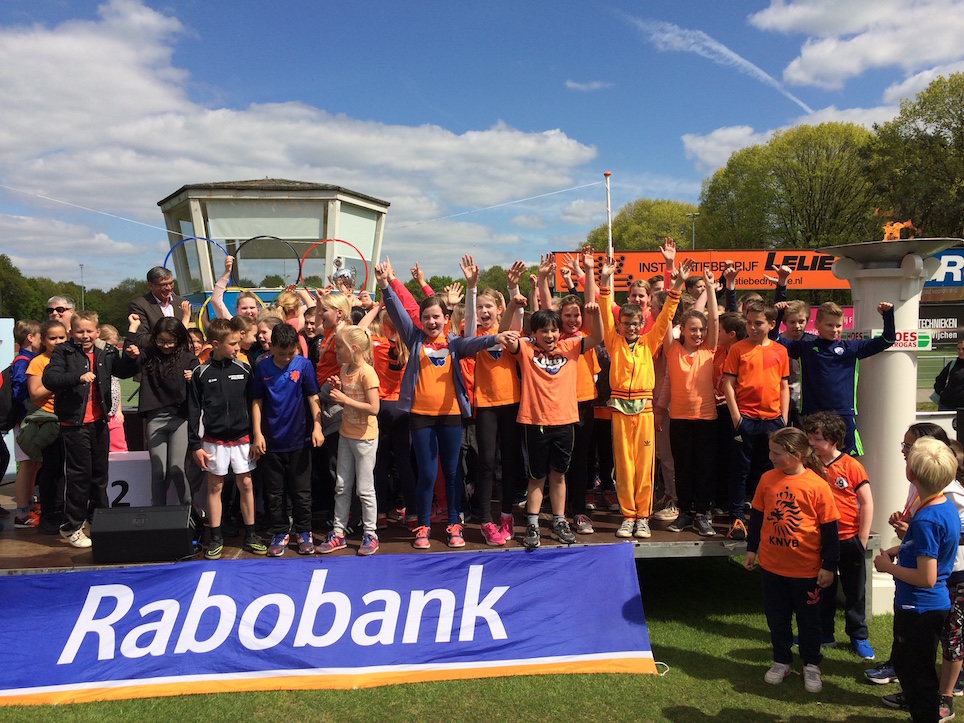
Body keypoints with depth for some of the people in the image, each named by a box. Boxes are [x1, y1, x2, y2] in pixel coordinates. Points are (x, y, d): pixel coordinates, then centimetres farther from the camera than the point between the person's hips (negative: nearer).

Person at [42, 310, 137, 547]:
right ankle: (72, 527, 13)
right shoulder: (63, 352, -7)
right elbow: (49, 379, -19)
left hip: (99, 423, 5)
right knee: (79, 474, 0)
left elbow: (124, 371, 14)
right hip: (74, 424, -5)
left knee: (100, 472, 17)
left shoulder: (106, 354, 7)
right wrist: (78, 377, -34)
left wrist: (131, 358, -7)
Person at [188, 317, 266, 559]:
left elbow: (252, 405, 4)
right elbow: (193, 411, -1)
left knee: (246, 484, 5)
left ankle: (250, 535, 16)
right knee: (215, 486, 7)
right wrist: (194, 445, -3)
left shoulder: (244, 370, -1)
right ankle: (216, 538, 17)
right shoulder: (201, 373, -4)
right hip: (214, 440, -1)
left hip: (241, 438, 1)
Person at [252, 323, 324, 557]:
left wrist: (317, 426, -10)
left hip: (298, 439, -1)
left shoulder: (303, 364, -5)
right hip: (271, 440, 1)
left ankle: (304, 532, 23)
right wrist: (257, 434, -1)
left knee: (301, 491, 8)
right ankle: (280, 533, 24)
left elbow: (313, 396, -2)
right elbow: (257, 401, 3)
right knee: (274, 492, 10)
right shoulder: (262, 367, -2)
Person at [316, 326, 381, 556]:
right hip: (346, 434, 8)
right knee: (342, 487, 13)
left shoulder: (367, 373, -19)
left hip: (365, 437, -8)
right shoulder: (345, 369, 5)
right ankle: (338, 533, 22)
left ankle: (370, 534, 16)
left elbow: (373, 408, -23)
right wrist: (336, 389, -4)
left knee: (364, 488, 2)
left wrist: (345, 399, -23)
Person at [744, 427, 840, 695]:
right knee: (776, 617, 16)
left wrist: (828, 565, -6)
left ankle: (811, 666, 33)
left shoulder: (817, 486, -16)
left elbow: (829, 528, -9)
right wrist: (752, 548, 11)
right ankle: (781, 661, 34)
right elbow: (756, 515, 8)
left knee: (808, 619, 14)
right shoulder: (767, 479, -5)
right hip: (771, 565, 3)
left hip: (806, 568, -3)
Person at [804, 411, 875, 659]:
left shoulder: (851, 466, -12)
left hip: (849, 539, -3)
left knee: (855, 592, 11)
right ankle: (824, 635, 29)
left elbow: (867, 503, -8)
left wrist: (862, 541, -8)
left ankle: (858, 637, 27)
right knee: (823, 590, 14)